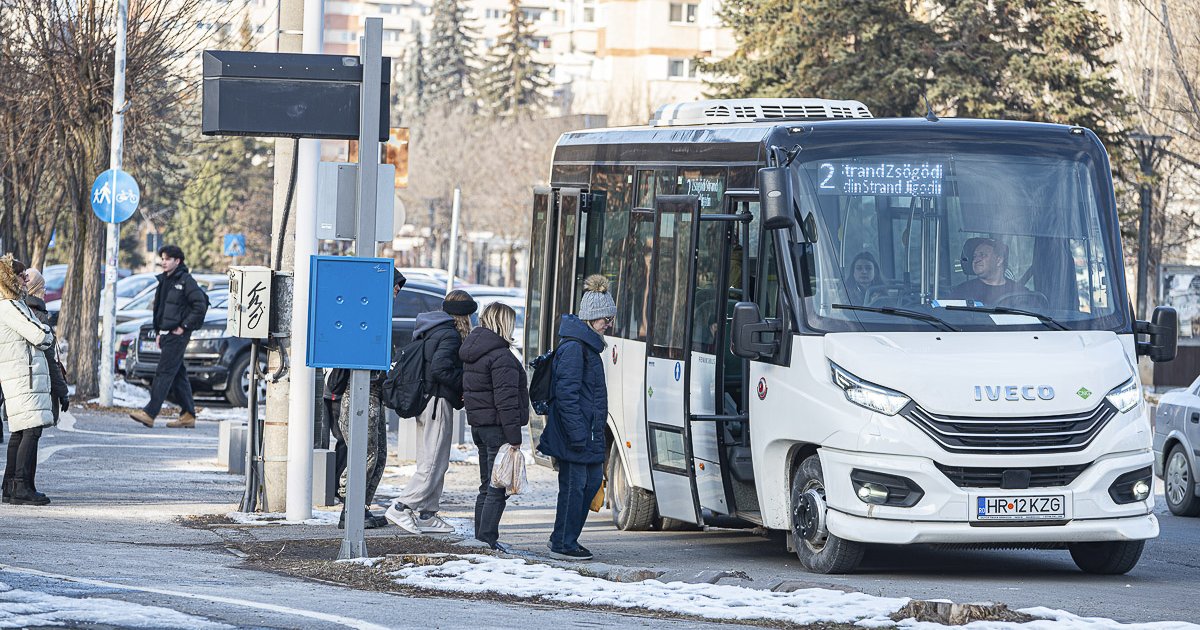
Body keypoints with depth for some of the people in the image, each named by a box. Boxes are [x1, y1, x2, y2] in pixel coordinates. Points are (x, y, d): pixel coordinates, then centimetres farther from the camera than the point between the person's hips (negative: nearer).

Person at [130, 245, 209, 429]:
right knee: (178, 375, 10)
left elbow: (200, 306, -15)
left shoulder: (186, 281, -10)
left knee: (164, 372, -13)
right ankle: (188, 416, 15)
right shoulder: (164, 281, 16)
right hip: (166, 334, 9)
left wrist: (184, 327, -15)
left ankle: (150, 413, -18)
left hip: (177, 335, -9)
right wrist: (160, 332, 17)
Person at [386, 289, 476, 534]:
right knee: (433, 462, -7)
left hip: (423, 401, 10)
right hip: (439, 402, -10)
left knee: (433, 462, 14)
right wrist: (464, 385, -12)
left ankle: (426, 515, 16)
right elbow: (440, 369, -24)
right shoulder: (450, 335, -14)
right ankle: (401, 508, -11)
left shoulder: (428, 332, 14)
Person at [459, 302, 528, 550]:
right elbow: (506, 401, -21)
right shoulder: (501, 357, -17)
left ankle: (481, 537, 20)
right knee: (497, 488, -5)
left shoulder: (471, 353, 12)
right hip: (497, 427, -9)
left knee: (487, 485, 17)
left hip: (478, 425, 9)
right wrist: (514, 439, -19)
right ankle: (488, 538, -6)